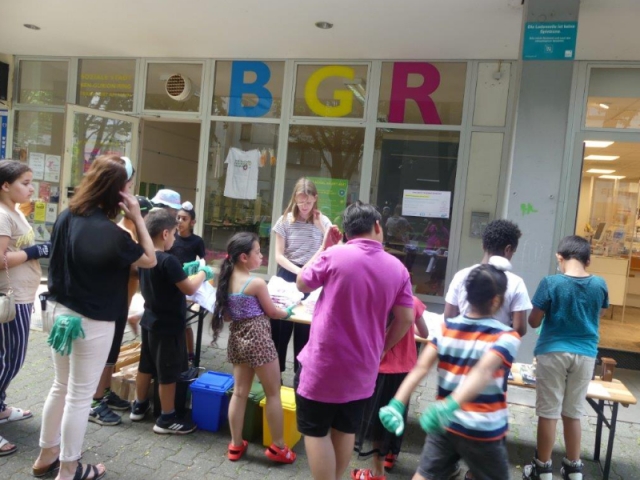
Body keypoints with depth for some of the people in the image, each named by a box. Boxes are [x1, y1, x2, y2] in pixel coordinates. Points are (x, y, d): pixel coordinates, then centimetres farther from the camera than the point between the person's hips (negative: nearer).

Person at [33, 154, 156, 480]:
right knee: (80, 395, 7)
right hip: (91, 321, -8)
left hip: (60, 310, 8)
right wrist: (136, 218, -14)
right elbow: (150, 260, -12)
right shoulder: (109, 232, -25)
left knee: (61, 387, 23)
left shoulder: (66, 217, -1)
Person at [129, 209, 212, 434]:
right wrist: (203, 273, -6)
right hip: (168, 325, -9)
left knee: (146, 365, 21)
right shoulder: (168, 260, -25)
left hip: (150, 320, 9)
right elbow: (189, 289, -23)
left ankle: (139, 406, 36)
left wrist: (184, 272, 12)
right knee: (168, 372, 3)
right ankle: (167, 418, 13)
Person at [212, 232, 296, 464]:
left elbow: (226, 315, 9)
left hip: (237, 338, 7)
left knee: (240, 392, 15)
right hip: (258, 340, -7)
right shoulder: (257, 283, -17)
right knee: (273, 393, 7)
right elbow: (272, 312, -6)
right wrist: (288, 312, 14)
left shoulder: (227, 280, 3)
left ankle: (236, 444, 24)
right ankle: (278, 447, 17)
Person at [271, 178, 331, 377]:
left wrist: (320, 225, -13)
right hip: (288, 275, 0)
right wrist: (298, 271, -19)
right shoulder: (285, 220, -3)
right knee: (280, 327, 8)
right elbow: (279, 255, -4)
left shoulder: (323, 221, 0)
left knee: (306, 330, 7)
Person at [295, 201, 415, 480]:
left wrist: (324, 247, 8)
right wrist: (380, 349, 14)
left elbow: (302, 284, 1)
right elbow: (406, 320, 0)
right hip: (362, 366, 5)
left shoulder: (334, 255, -15)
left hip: (324, 363, -4)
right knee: (345, 430, 21)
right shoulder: (397, 268, -3)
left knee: (316, 431, 10)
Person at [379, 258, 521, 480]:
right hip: (483, 430, -3)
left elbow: (421, 367, -14)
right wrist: (449, 406, -43)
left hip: (445, 423, 4)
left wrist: (397, 404, -19)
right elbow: (483, 372, -32)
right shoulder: (507, 337, -14)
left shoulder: (447, 327, -2)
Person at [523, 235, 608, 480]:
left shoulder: (550, 283, -14)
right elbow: (597, 318, 12)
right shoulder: (599, 285, -2)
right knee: (573, 413, 16)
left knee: (548, 412, 6)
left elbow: (533, 322, -9)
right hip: (585, 354, 4)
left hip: (553, 352, -3)